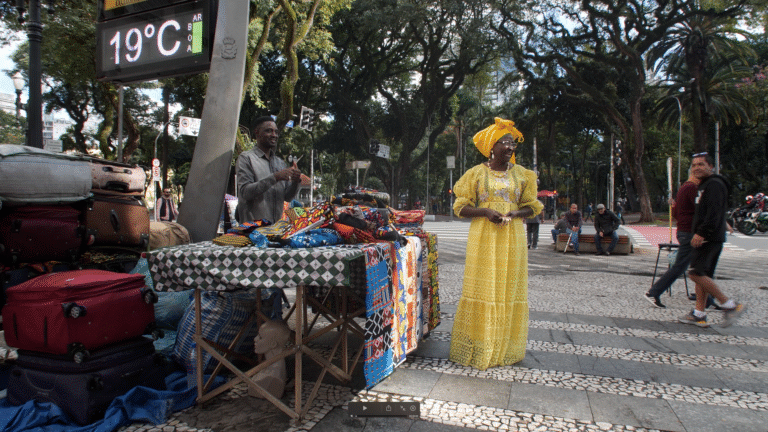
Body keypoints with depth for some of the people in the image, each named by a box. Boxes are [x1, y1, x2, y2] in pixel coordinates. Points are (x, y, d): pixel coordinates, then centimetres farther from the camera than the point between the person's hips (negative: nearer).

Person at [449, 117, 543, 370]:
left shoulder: (522, 174, 10)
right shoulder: (477, 173, 3)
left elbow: (532, 206, 12)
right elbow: (461, 207, 1)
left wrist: (515, 213, -9)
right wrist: (485, 211, -16)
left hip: (512, 238, 3)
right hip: (483, 238, -2)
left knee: (510, 290, 3)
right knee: (482, 289, -3)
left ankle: (506, 347, 15)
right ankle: (479, 346, 8)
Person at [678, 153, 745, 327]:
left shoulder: (714, 184, -11)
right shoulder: (704, 185, 21)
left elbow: (714, 213, -21)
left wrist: (701, 233, -26)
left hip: (710, 239, -11)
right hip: (704, 238, 11)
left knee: (696, 273, -16)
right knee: (701, 274, 9)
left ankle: (729, 305, -6)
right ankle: (699, 314, 12)